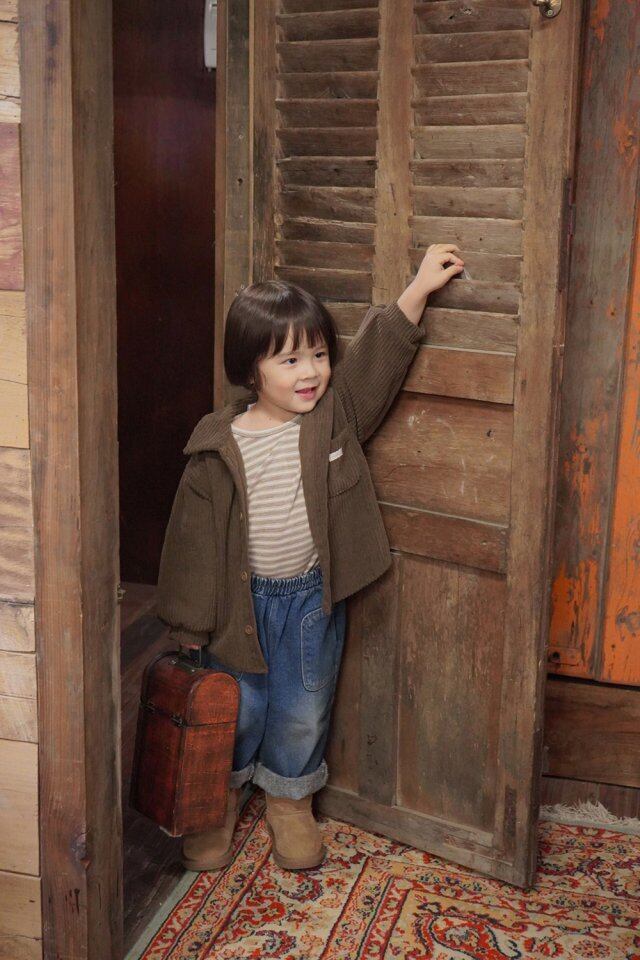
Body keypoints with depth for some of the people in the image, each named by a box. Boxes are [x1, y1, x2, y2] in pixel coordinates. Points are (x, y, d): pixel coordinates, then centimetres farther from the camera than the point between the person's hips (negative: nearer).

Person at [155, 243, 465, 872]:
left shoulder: (336, 414, -6)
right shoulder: (219, 447, -14)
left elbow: (380, 350, -2)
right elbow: (196, 535, -8)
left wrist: (421, 285, -8)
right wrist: (190, 620, -4)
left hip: (313, 596, 2)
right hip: (241, 599, -2)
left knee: (303, 711, 14)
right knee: (235, 707, 12)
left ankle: (290, 803, 38)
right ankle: (220, 801, 37)